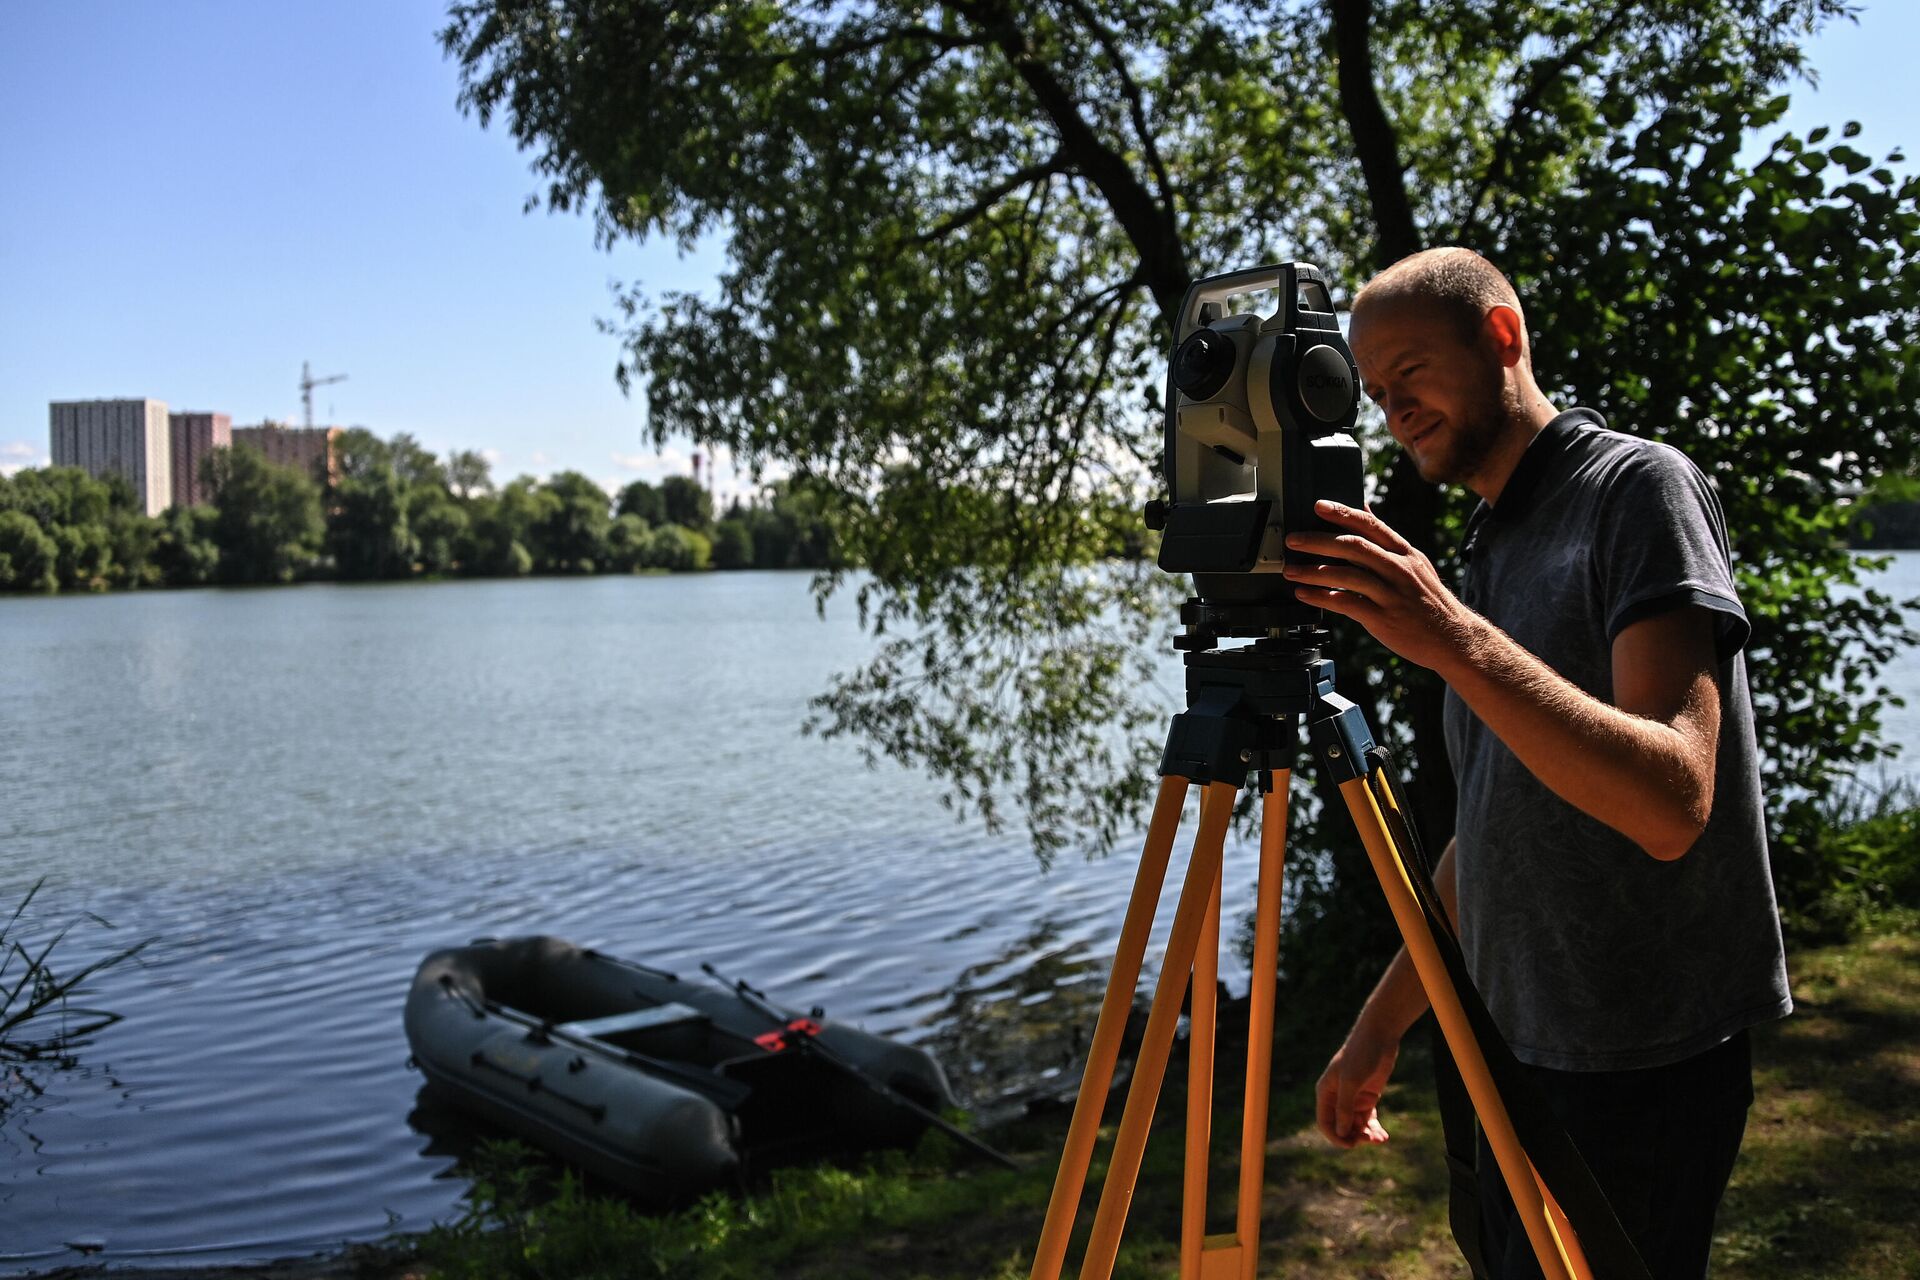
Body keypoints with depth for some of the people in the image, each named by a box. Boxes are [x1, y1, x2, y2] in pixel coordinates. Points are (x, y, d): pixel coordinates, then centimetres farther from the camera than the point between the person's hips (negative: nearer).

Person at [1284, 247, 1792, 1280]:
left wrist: (1454, 641, -34)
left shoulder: (1639, 488, -12)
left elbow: (1670, 803, -25)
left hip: (1640, 1067, -8)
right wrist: (1381, 1024, 17)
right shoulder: (1483, 552, 13)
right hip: (1518, 1050, 8)